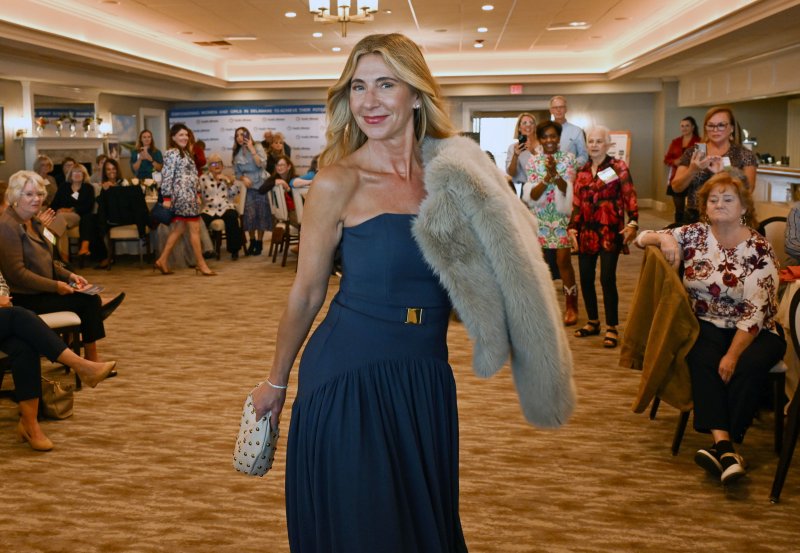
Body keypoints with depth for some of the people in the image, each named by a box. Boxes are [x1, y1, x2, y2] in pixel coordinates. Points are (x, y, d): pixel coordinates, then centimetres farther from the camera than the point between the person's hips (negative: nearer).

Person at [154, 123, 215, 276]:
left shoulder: (185, 153, 19)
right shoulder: (172, 153, -10)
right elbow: (167, 176, -15)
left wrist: (197, 193, 17)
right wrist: (166, 197, -19)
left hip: (189, 195, 10)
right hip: (182, 195, -10)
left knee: (178, 229, 10)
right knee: (194, 229, -6)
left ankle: (162, 260, 13)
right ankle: (201, 264, 0)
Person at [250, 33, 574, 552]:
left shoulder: (456, 173, 1)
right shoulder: (338, 182, -10)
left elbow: (503, 253, 8)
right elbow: (306, 294, -1)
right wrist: (277, 381, 7)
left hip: (427, 377, 4)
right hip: (350, 376, -4)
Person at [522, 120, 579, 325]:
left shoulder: (568, 159, -1)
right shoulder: (533, 161, 1)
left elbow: (567, 190, -11)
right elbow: (532, 195, -7)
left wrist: (555, 173, -28)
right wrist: (547, 177, -22)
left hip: (562, 215, -2)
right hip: (539, 217, 2)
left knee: (563, 261, -5)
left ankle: (571, 307, 6)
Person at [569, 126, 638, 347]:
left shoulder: (618, 167, 0)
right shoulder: (582, 171, 14)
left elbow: (630, 197, -6)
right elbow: (576, 203, 14)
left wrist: (632, 223, -16)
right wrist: (572, 227, 5)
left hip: (610, 233, -5)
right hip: (587, 233, 5)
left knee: (607, 278, -9)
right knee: (585, 278, 7)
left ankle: (612, 328, 0)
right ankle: (593, 322, 24)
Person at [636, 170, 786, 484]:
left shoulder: (759, 250, -10)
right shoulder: (694, 235, 0)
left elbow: (755, 312, -15)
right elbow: (641, 239, 4)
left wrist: (733, 354, -22)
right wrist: (663, 238, -19)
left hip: (753, 332, -2)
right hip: (707, 326, 2)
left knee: (748, 365, -32)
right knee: (703, 359, -29)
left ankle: (723, 446, -27)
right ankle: (724, 445, -37)